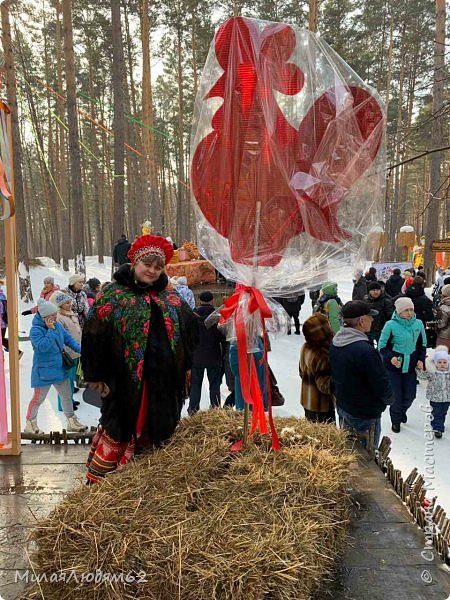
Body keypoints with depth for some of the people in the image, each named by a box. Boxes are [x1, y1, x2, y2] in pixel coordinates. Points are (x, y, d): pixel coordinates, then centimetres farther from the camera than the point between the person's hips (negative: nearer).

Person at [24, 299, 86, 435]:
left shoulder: (57, 325, 0)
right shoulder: (35, 330, -21)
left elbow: (68, 338, 6)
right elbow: (42, 346, -34)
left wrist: (80, 348, -8)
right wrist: (51, 330, -31)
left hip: (59, 368, 7)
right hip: (43, 371, -7)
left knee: (67, 396, 15)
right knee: (38, 398, 6)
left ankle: (71, 422, 30)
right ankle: (30, 425, 24)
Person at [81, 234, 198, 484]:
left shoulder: (171, 297, 10)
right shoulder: (113, 295, -5)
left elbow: (191, 327, 19)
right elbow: (94, 336, -6)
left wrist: (184, 363, 11)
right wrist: (95, 375, -6)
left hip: (164, 381, 5)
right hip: (126, 380, -4)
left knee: (154, 431, 14)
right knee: (118, 432, 4)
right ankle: (97, 481, 22)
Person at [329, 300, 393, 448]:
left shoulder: (334, 343, -2)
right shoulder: (366, 351, -30)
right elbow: (382, 384, -21)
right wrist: (388, 398, -1)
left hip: (342, 407, 8)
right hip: (365, 416, -8)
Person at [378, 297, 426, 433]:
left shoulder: (418, 324, -3)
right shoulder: (391, 325, -15)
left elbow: (422, 344, 12)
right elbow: (382, 345, -6)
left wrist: (421, 359, 0)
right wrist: (390, 357, -22)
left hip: (411, 365, 4)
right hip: (394, 365, -3)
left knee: (410, 395, 9)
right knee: (397, 395, 1)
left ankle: (402, 411, 42)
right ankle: (396, 420, 27)